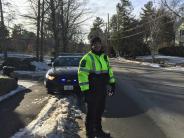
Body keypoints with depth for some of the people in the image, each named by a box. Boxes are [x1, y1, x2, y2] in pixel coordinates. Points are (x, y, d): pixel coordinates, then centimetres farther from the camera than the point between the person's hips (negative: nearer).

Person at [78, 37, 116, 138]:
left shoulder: (105, 57, 11)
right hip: (92, 91, -7)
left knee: (100, 111, 19)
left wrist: (112, 84, 16)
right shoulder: (87, 58, -13)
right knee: (91, 113, 3)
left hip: (102, 90, 7)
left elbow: (109, 70, 20)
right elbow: (82, 75, -18)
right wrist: (85, 90, -22)